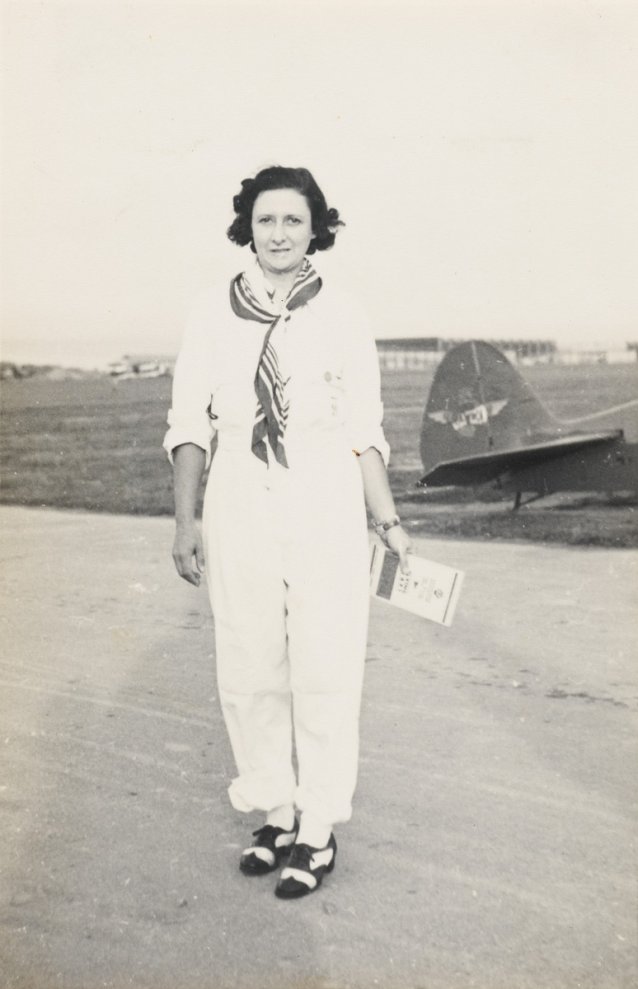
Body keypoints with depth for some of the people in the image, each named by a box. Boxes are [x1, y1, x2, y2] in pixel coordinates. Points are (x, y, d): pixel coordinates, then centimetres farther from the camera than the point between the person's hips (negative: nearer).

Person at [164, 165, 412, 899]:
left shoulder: (341, 316, 0)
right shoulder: (212, 314, 3)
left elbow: (362, 429, 2)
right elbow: (190, 421, 4)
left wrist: (388, 521, -1)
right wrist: (185, 520, -1)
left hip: (326, 509, -2)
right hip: (239, 508, 2)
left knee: (325, 673, 2)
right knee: (249, 673, 8)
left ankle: (319, 833, 16)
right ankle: (276, 813, 26)